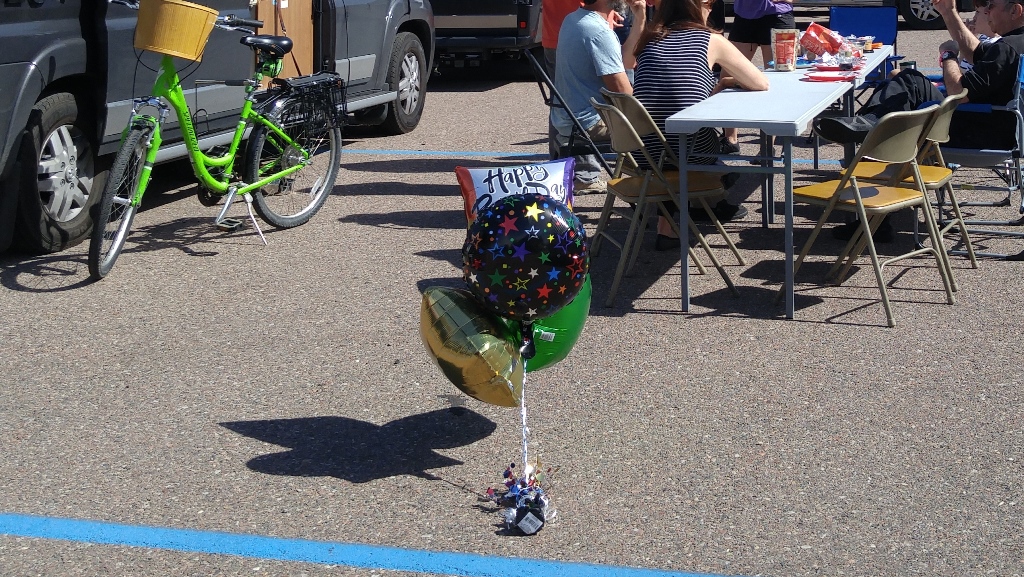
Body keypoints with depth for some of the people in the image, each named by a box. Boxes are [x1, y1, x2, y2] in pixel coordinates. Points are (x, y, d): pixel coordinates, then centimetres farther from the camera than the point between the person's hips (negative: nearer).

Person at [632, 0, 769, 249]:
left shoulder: (650, 40, 12)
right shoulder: (711, 40, 1)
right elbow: (761, 84, 7)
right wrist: (732, 80, 26)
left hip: (644, 153, 3)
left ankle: (667, 227, 31)